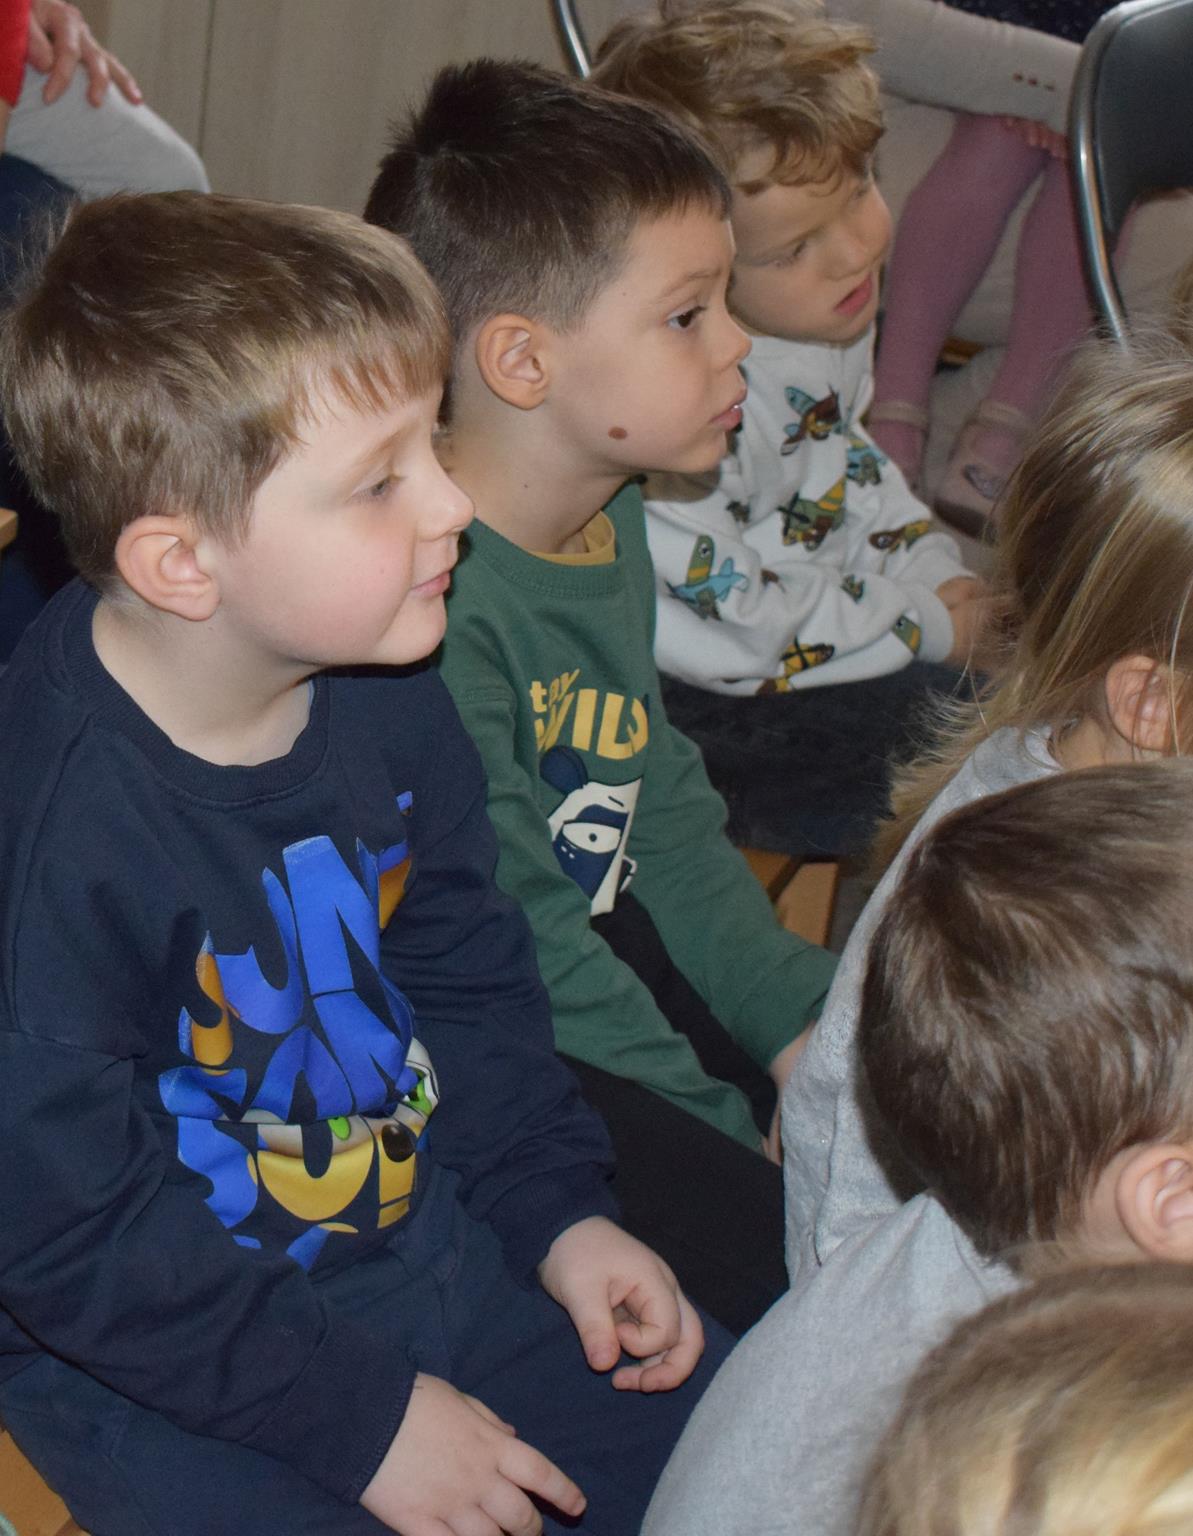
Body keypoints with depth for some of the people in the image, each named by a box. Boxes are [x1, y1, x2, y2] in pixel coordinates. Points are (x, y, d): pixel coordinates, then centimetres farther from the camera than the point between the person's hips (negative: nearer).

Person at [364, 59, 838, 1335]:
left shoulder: (614, 533, 4)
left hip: (607, 954, 10)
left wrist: (794, 1019, 4)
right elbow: (514, 933, -24)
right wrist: (728, 1128, -17)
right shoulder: (430, 593, -27)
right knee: (802, 1260, -20)